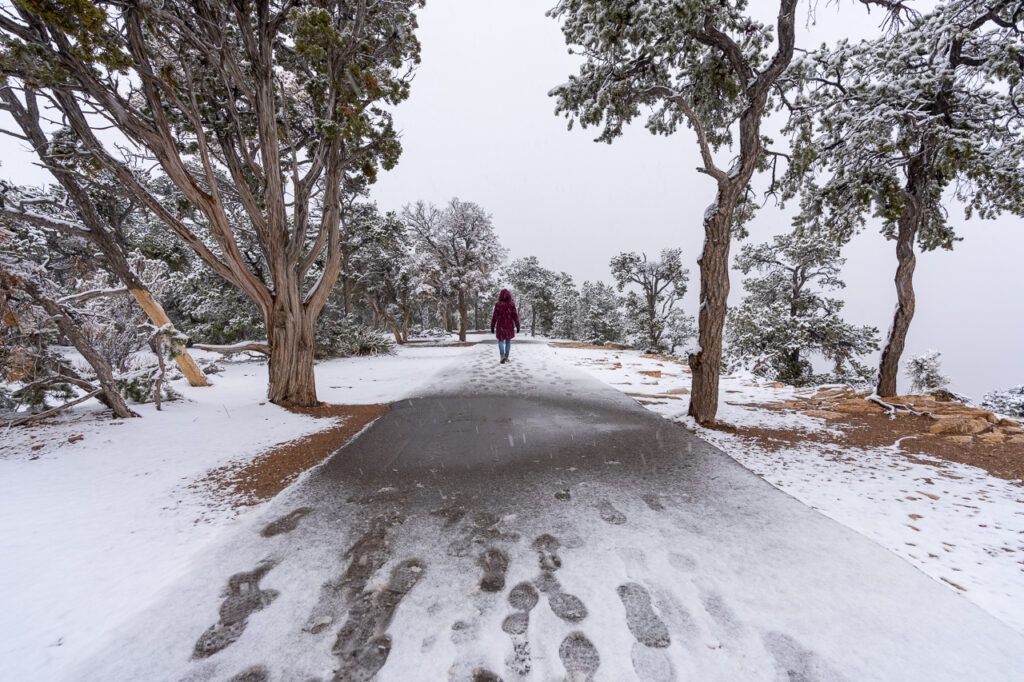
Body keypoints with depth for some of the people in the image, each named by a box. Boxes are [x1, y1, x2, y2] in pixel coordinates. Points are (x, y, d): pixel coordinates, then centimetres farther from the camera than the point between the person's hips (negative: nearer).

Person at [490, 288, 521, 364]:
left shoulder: (498, 304, -7)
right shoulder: (512, 304, -6)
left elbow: (494, 316, -6)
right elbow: (515, 316, -4)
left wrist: (492, 326, 2)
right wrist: (517, 326, 4)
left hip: (500, 326, -1)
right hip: (510, 326, 1)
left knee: (500, 341, 11)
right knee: (508, 341, 15)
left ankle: (502, 356, -9)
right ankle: (506, 357, 18)